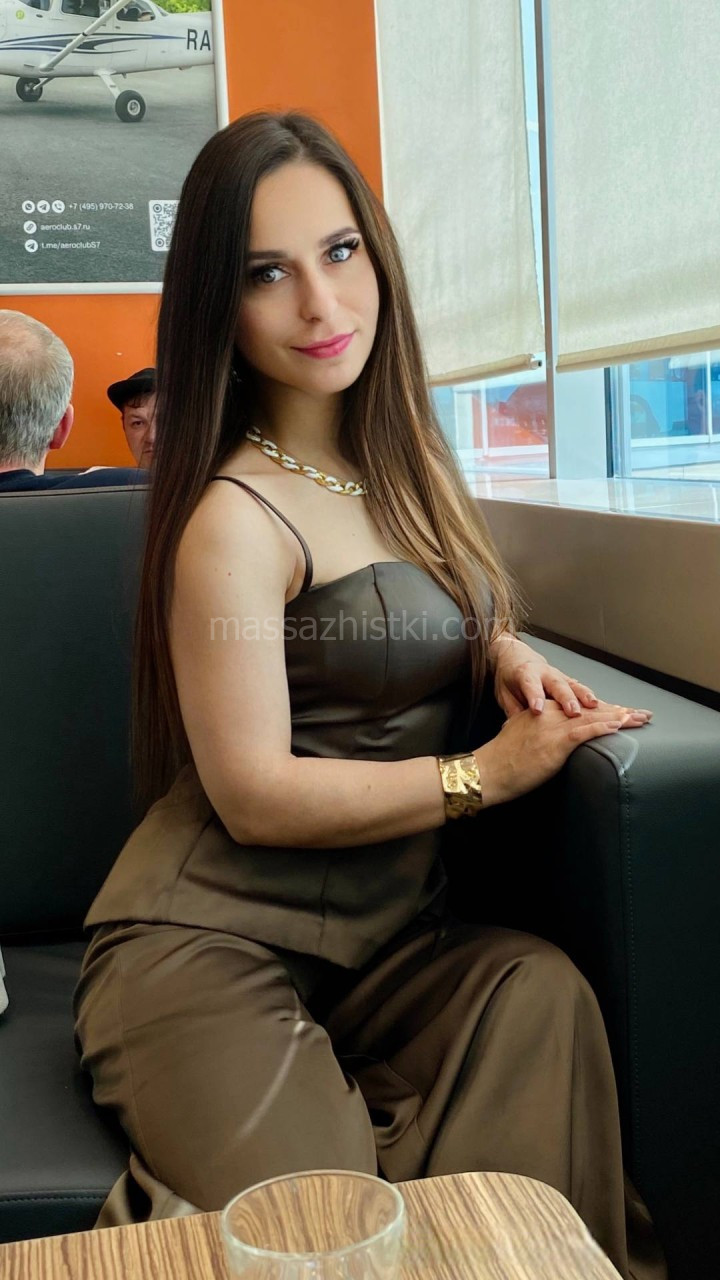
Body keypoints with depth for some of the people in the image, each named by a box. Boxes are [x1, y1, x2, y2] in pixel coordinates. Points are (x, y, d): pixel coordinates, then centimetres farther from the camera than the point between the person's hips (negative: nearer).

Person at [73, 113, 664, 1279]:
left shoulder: (406, 458, 11)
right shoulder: (235, 516, -14)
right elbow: (253, 795, -15)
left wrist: (507, 651, 5)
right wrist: (487, 774, -12)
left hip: (387, 935, 7)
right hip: (210, 949, -6)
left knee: (544, 994, -26)